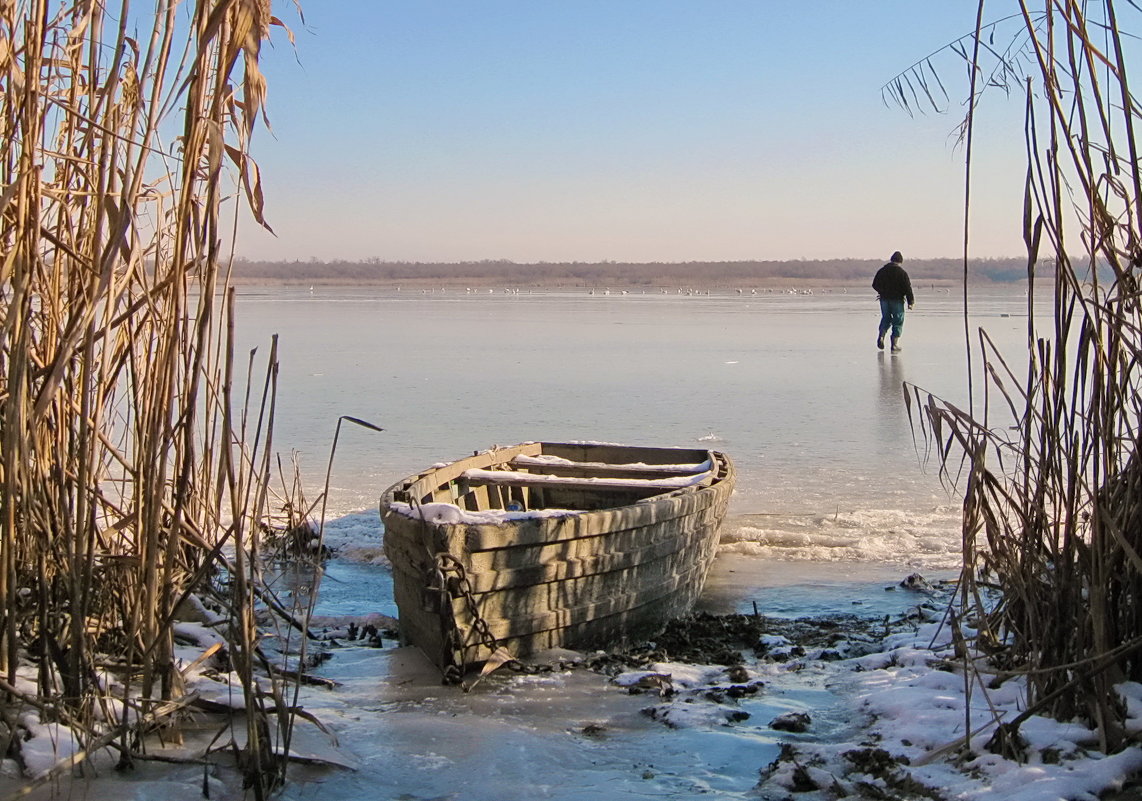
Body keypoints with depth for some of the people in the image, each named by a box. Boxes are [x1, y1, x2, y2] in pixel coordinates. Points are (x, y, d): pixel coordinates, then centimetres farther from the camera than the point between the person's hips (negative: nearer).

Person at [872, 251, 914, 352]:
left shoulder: (881, 271, 3)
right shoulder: (902, 272, -9)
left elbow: (875, 285, 10)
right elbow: (907, 288, -10)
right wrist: (910, 302, -3)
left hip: (884, 299, 4)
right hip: (897, 300, -4)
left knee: (886, 318, 20)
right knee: (898, 322, 6)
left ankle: (881, 336, -3)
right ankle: (895, 345, 1)